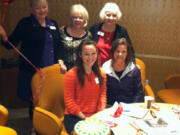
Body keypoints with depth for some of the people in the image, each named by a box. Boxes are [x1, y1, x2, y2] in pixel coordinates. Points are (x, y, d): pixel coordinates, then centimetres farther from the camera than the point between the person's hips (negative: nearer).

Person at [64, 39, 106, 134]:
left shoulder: (101, 74, 8)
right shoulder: (71, 74, -7)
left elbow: (102, 94, 12)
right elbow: (69, 101, -7)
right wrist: (84, 117, -12)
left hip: (95, 116, 5)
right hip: (74, 117, -4)